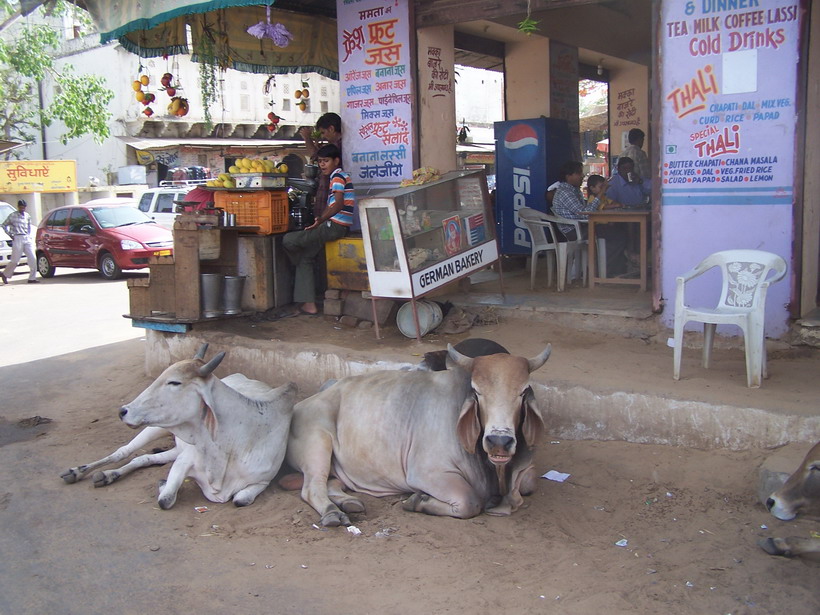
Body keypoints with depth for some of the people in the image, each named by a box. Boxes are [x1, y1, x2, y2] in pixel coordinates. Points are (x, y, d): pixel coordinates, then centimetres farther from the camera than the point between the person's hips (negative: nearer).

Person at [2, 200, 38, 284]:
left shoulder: (27, 216, 12)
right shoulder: (12, 215, 0)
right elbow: (4, 225, 8)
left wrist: (29, 235, 14)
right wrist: (10, 234, -1)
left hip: (27, 239, 5)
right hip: (17, 239, -4)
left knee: (32, 258, -5)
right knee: (15, 260, -2)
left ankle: (32, 278, -2)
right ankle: (5, 274, 19)